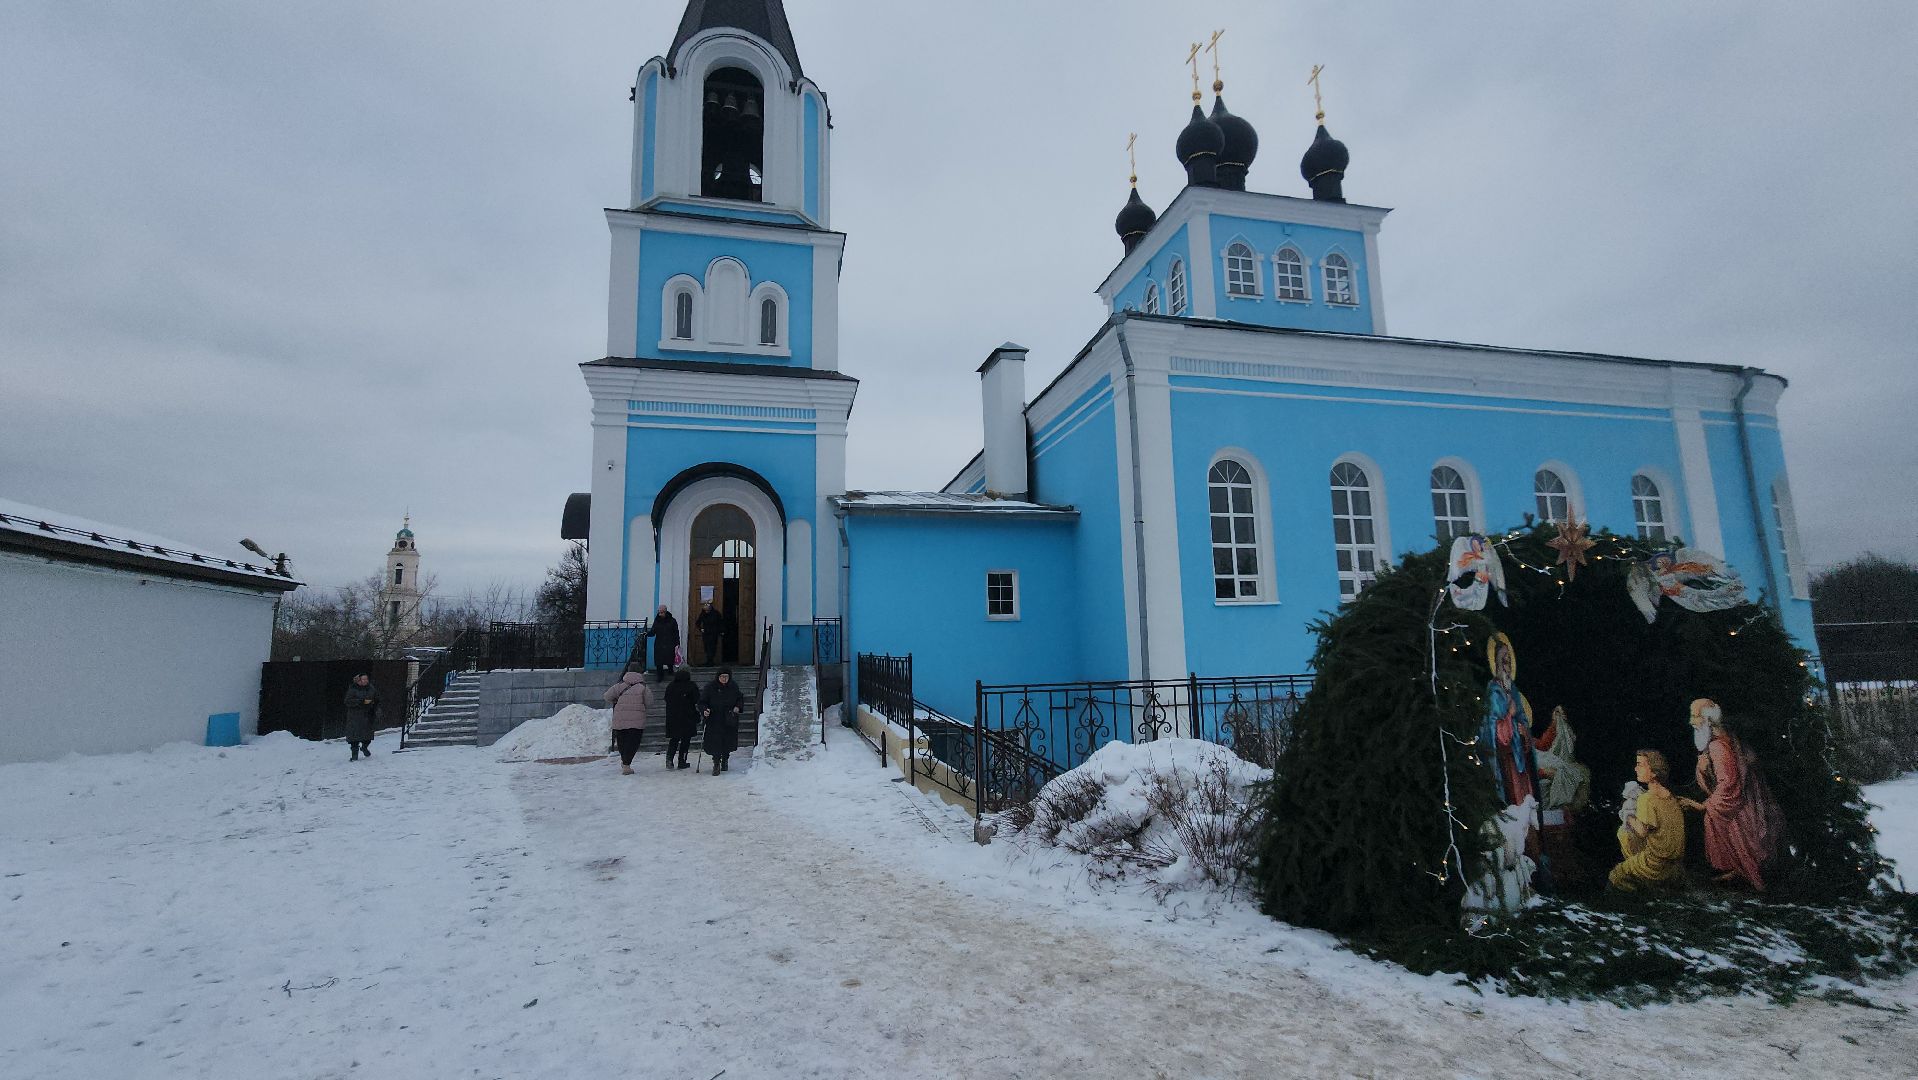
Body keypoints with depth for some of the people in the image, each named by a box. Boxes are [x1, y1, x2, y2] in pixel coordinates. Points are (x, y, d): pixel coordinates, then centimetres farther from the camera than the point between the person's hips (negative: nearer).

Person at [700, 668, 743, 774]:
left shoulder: (733, 688, 2)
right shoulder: (710, 687, -5)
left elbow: (741, 698, 16)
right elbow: (702, 702, -2)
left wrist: (738, 707, -3)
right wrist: (704, 710, -22)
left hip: (729, 721, 3)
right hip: (714, 721, -2)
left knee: (728, 742, 10)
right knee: (715, 743, -10)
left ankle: (724, 759, 31)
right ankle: (716, 763, -2)